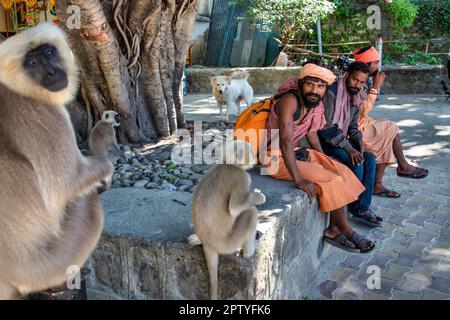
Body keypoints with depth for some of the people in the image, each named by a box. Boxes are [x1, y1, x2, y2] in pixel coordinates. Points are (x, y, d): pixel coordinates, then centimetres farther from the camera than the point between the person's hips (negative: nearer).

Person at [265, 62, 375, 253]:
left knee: (341, 171, 1)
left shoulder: (316, 105, 1)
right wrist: (298, 181, -35)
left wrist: (325, 161, 10)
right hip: (276, 158, -9)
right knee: (331, 180, -15)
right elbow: (285, 142, -33)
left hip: (296, 152, 9)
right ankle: (346, 231, 3)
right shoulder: (290, 101, -25)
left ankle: (334, 229, 3)